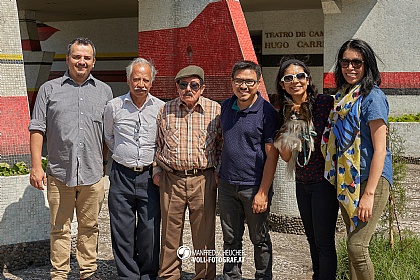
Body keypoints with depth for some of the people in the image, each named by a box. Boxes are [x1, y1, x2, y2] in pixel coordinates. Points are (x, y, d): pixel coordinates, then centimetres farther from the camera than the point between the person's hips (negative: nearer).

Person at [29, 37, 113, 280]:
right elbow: (37, 129, 3)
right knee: (60, 228, 5)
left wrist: (106, 164, 9)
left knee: (89, 226, 9)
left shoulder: (104, 91, 11)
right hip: (59, 172, -1)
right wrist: (36, 166, -5)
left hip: (93, 173, 1)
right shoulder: (49, 89, 6)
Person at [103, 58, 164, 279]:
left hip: (150, 176, 0)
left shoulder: (161, 108, 1)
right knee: (122, 231, 3)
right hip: (121, 176, 0)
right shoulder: (114, 106, 2)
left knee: (150, 231, 3)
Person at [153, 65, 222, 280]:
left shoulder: (215, 110, 3)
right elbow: (158, 143, 17)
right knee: (170, 231, 8)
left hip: (203, 179, -1)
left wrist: (218, 171, 3)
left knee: (204, 232, 5)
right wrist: (157, 169, 11)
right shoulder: (166, 110, 9)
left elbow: (221, 144, 9)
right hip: (171, 179, 2)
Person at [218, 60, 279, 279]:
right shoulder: (226, 107, 6)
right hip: (227, 185, 5)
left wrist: (263, 192, -16)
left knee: (260, 240, 10)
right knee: (230, 239, 14)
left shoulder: (267, 112, -11)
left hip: (254, 187, -5)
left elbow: (272, 155, -12)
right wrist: (218, 173, 10)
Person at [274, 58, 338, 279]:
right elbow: (285, 156, 1)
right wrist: (292, 123, -13)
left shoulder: (326, 102, -12)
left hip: (324, 181, -6)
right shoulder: (285, 113, 4)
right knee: (312, 239, 18)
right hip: (302, 182, 6)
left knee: (324, 242, -2)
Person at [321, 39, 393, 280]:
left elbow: (380, 149, -15)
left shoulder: (372, 96, -10)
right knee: (354, 244, 14)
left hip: (371, 179, -8)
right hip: (346, 180, 8)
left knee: (357, 246, -13)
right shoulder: (342, 97, 13)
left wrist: (369, 193, -20)